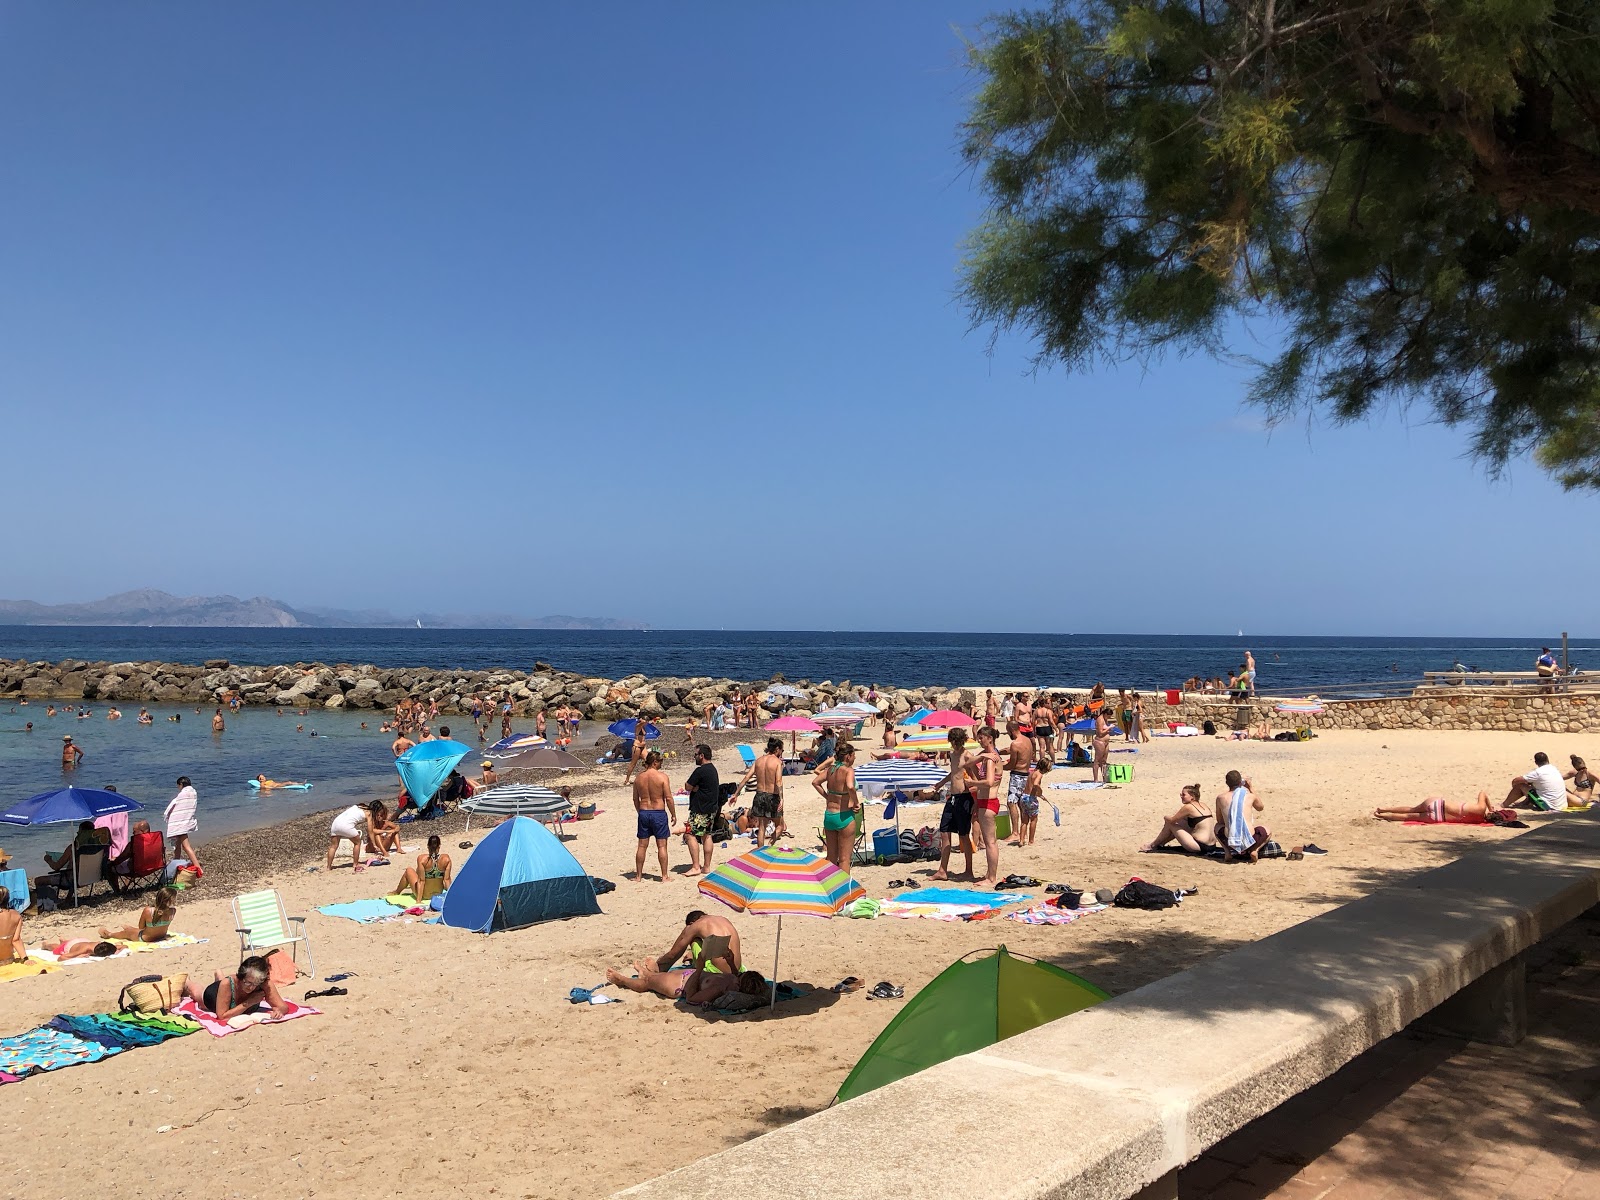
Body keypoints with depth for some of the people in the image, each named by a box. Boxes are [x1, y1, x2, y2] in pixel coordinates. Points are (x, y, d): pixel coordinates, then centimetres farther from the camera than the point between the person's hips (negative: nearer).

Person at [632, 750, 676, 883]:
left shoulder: (639, 777, 4)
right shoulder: (662, 776, -11)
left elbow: (635, 799, 12)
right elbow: (668, 798, -12)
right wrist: (673, 815, -2)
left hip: (643, 813, 4)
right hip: (659, 813, -4)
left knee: (642, 846, 10)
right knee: (661, 845, 2)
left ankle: (638, 875, 16)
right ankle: (664, 876, 5)